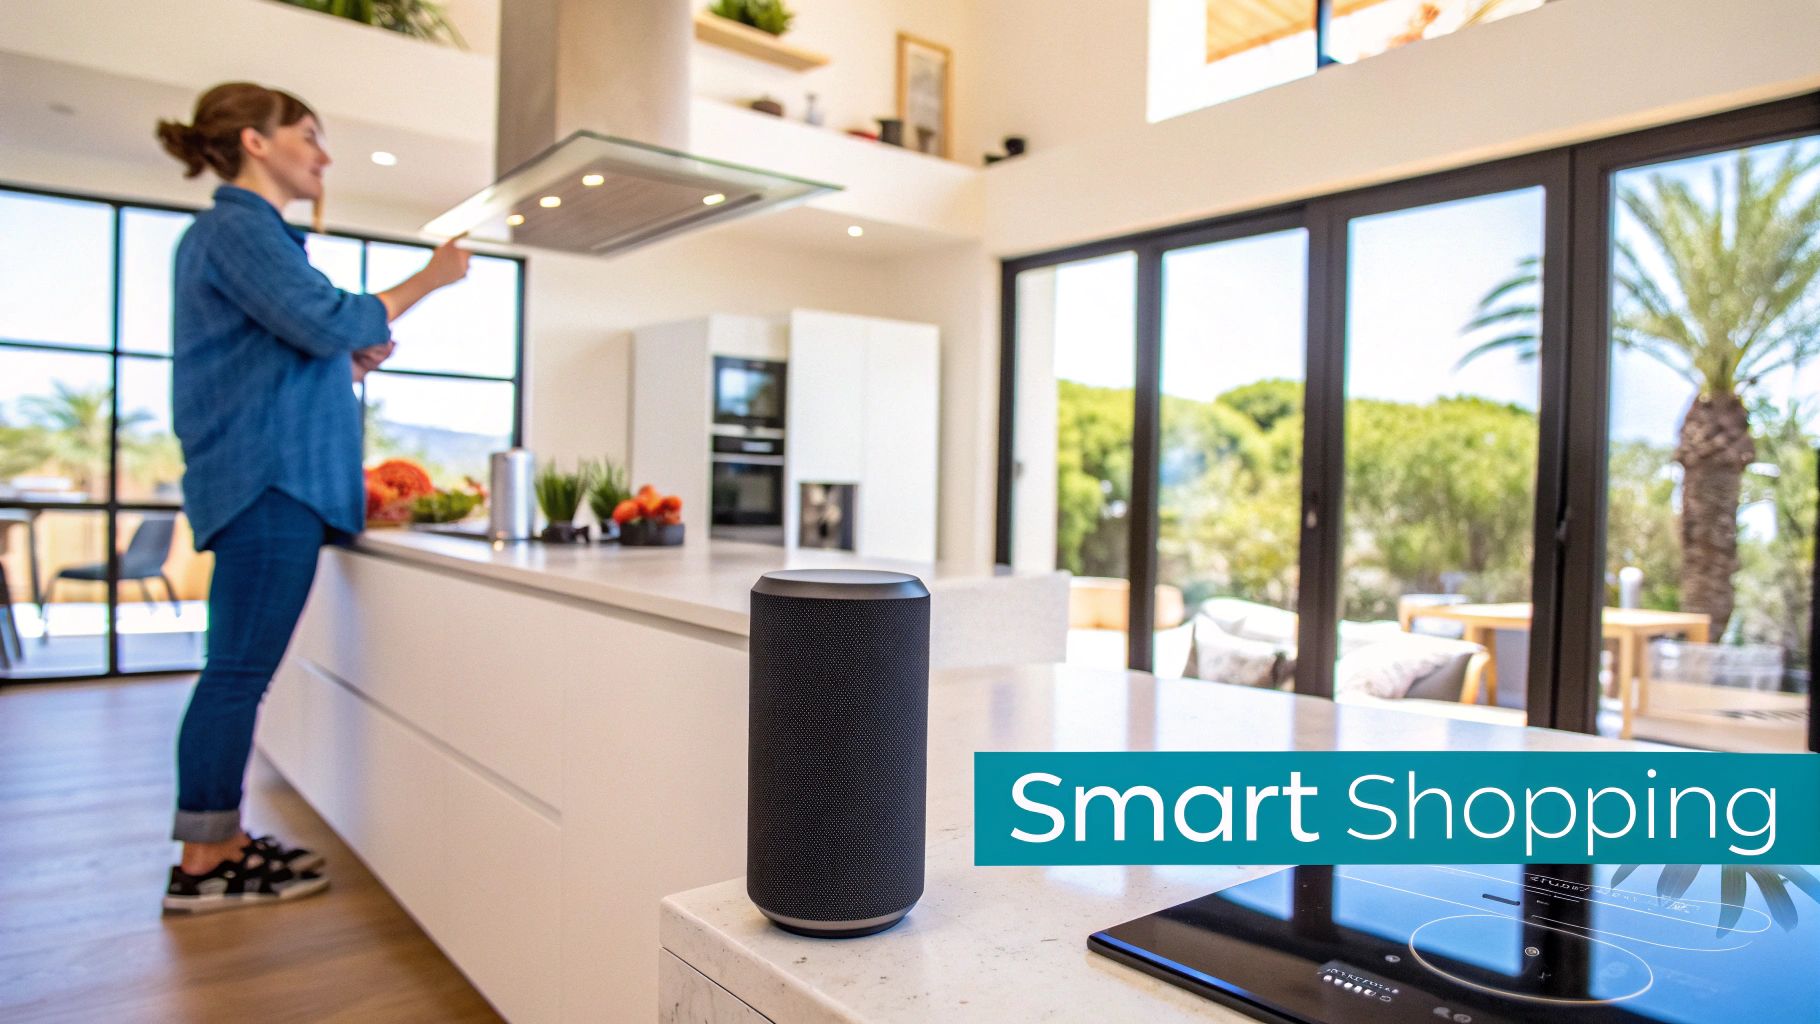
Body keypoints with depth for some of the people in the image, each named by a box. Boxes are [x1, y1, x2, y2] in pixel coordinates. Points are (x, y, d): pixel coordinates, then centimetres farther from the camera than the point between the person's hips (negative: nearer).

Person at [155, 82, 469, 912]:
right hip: (269, 478, -11)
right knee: (240, 672, -7)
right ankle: (202, 867, 1)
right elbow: (326, 320, -18)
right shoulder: (237, 226, -7)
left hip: (273, 479, 11)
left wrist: (346, 354, 12)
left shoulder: (246, 228, 24)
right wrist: (428, 279, -8)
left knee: (240, 671, 11)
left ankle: (222, 842, 19)